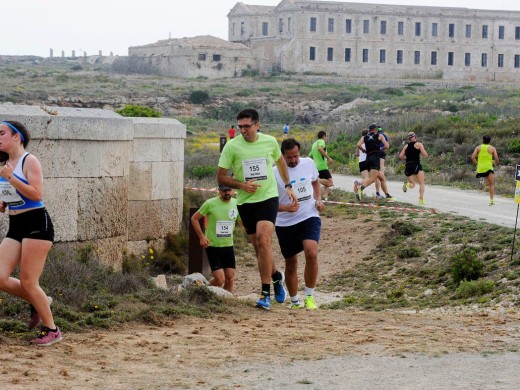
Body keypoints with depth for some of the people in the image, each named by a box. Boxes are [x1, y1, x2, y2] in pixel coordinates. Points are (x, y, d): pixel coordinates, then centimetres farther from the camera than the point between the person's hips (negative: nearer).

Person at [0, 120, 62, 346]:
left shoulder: (29, 161, -9)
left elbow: (37, 194, -21)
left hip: (36, 223, -7)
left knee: (27, 281, -7)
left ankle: (51, 330, 8)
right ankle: (39, 303, 19)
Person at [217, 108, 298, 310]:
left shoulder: (270, 142, 0)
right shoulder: (232, 146, -6)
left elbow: (280, 161, 21)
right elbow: (221, 177, -2)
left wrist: (288, 186, 20)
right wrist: (242, 185, -17)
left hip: (268, 197, -2)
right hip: (245, 202, 2)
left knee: (263, 240, -18)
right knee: (259, 246, 8)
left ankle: (265, 293, -16)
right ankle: (276, 276, 36)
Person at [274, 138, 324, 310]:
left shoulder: (309, 164, 1)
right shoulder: (275, 173, -9)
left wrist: (318, 199, 6)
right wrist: (285, 208, -24)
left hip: (309, 217, 1)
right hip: (285, 223, 0)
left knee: (311, 253, -23)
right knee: (291, 263, 9)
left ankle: (310, 297, -9)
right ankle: (295, 302, 27)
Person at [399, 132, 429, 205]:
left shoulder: (406, 146, 14)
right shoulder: (418, 144, 2)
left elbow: (401, 156, 6)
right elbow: (425, 154, -7)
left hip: (408, 166, 4)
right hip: (416, 165, -4)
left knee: (412, 185, 12)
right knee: (422, 184, 3)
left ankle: (407, 184, -23)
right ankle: (421, 199, -15)